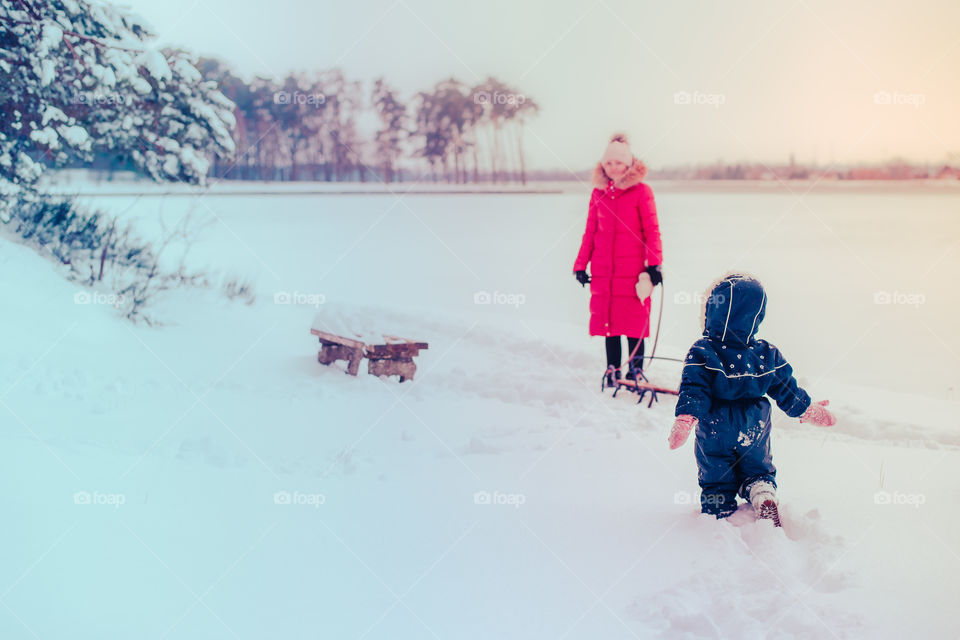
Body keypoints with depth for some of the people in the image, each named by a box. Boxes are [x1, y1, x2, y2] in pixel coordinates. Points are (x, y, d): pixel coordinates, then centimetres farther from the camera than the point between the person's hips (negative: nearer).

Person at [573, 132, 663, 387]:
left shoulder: (641, 191, -3)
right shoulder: (599, 193, 9)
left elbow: (652, 230, -3)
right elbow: (590, 232, 14)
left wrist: (654, 263, -10)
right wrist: (580, 265, 12)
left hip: (632, 268, -4)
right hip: (603, 270, 4)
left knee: (634, 318, -2)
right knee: (606, 316, 6)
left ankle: (636, 370, 11)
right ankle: (613, 369, 18)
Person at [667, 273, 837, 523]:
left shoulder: (702, 353, -19)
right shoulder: (767, 354, -8)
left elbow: (694, 390, -26)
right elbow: (787, 391, 1)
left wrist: (684, 420, -29)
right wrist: (809, 410, 15)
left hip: (714, 434, -2)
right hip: (755, 434, 3)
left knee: (716, 482, 14)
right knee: (758, 470, 20)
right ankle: (765, 495, -6)